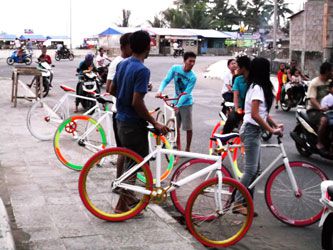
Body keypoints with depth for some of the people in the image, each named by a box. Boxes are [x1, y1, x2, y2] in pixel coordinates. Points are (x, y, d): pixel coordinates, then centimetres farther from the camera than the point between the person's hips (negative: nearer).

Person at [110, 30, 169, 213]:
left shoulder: (122, 64, 5)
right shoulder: (142, 70, -21)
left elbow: (112, 90, 14)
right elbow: (137, 102, -26)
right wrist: (154, 123, -18)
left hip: (121, 119, 9)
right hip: (134, 123, -9)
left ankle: (127, 196, 34)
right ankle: (122, 206, 7)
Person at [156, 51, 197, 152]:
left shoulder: (192, 77, -20)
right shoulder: (175, 68, -11)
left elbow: (186, 94, -25)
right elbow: (166, 80, -9)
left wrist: (178, 105, -35)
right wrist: (160, 90, -28)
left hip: (186, 103, -3)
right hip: (176, 101, 4)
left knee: (188, 127, 1)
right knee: (176, 126, 12)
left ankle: (187, 148, 17)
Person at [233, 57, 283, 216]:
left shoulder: (258, 87, 14)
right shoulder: (258, 88, -15)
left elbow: (263, 112, 17)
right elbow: (255, 114, -22)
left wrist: (275, 125, 6)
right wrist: (271, 130, -18)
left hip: (254, 131, 10)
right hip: (251, 130, -10)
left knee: (254, 170, 10)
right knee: (251, 170, -8)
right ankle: (238, 203, -4)